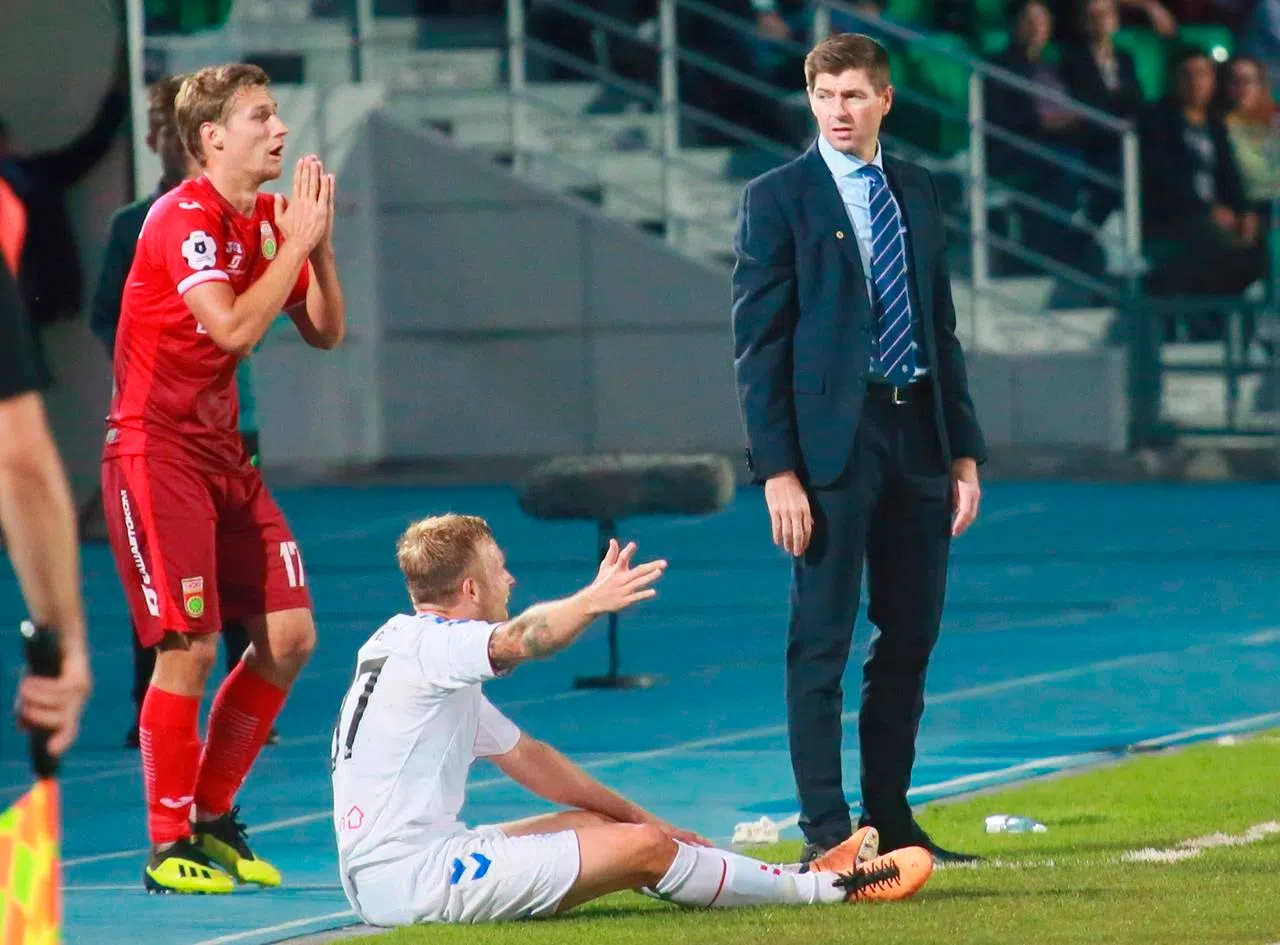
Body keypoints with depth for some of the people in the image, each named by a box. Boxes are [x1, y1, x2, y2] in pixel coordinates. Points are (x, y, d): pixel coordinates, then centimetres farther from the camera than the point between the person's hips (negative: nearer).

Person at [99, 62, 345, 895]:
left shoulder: (267, 218, 9)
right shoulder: (182, 219, -16)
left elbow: (325, 332, 11)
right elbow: (234, 327, -28)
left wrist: (319, 245, -3)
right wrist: (296, 244, -21)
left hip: (222, 448, 8)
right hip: (155, 446, -8)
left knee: (289, 634, 5)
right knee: (190, 648, -11)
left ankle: (214, 818, 19)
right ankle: (169, 848, 1)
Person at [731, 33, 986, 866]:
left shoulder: (918, 193, 14)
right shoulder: (777, 199, -2)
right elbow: (758, 343, -5)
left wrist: (964, 450, 11)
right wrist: (777, 469, -13)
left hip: (918, 438, 5)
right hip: (832, 443, -5)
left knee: (911, 639, 8)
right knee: (822, 641, -5)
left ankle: (890, 817, 16)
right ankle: (826, 830, -4)